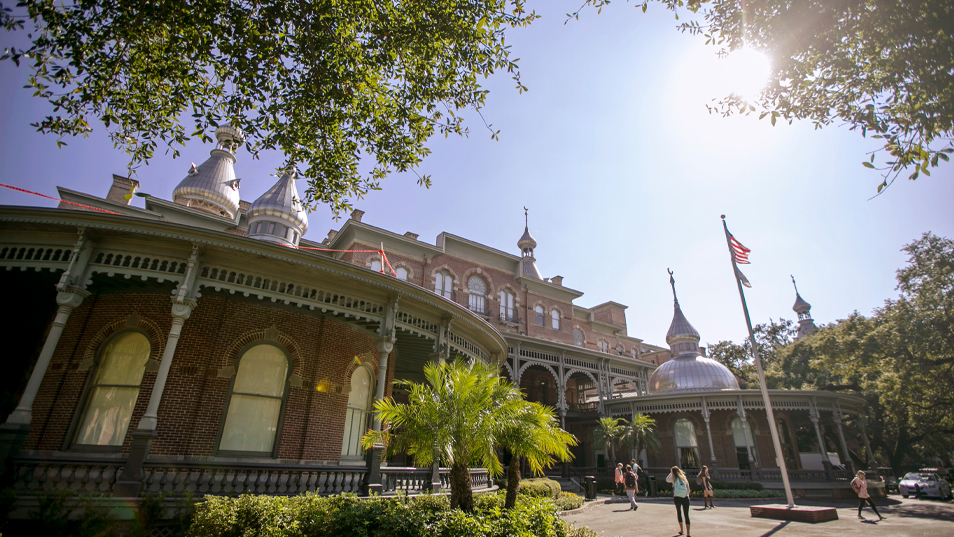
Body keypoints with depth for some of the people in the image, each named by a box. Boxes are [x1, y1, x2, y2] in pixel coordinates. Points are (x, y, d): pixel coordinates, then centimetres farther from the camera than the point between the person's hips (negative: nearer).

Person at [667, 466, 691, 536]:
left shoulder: (673, 478, -2)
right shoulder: (684, 478, 4)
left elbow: (667, 480, 19)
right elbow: (688, 489, 10)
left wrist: (671, 473, 15)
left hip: (677, 498, -1)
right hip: (685, 498, 1)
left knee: (679, 512, 21)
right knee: (686, 515, 2)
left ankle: (681, 529, 28)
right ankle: (688, 533, -6)